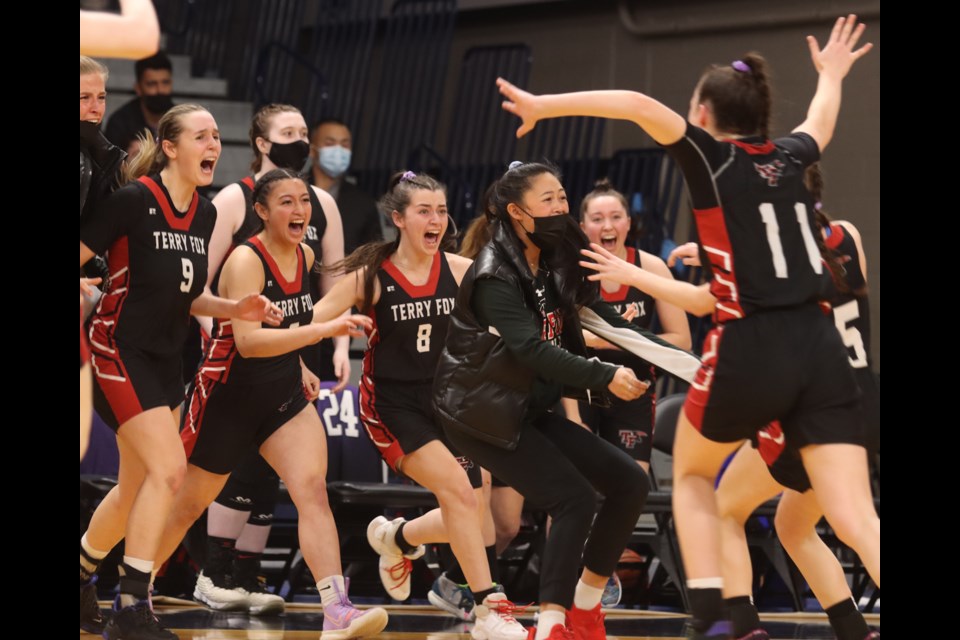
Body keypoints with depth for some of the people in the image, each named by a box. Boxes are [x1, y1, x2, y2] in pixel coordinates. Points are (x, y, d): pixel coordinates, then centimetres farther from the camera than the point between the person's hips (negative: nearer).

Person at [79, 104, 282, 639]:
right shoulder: (134, 201, -16)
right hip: (121, 351, -8)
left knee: (137, 486, 13)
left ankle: (82, 576, 33)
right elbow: (81, 258, -12)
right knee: (169, 468, -18)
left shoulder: (205, 214, 6)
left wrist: (239, 309, 2)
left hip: (166, 359, 8)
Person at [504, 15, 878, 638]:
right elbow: (821, 121, 38)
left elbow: (638, 105, -14)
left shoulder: (711, 159, 0)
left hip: (749, 352, -4)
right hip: (821, 351, 4)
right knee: (856, 517, -3)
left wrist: (544, 105, -9)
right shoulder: (789, 158, 14)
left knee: (692, 474, 23)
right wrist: (831, 76, 59)